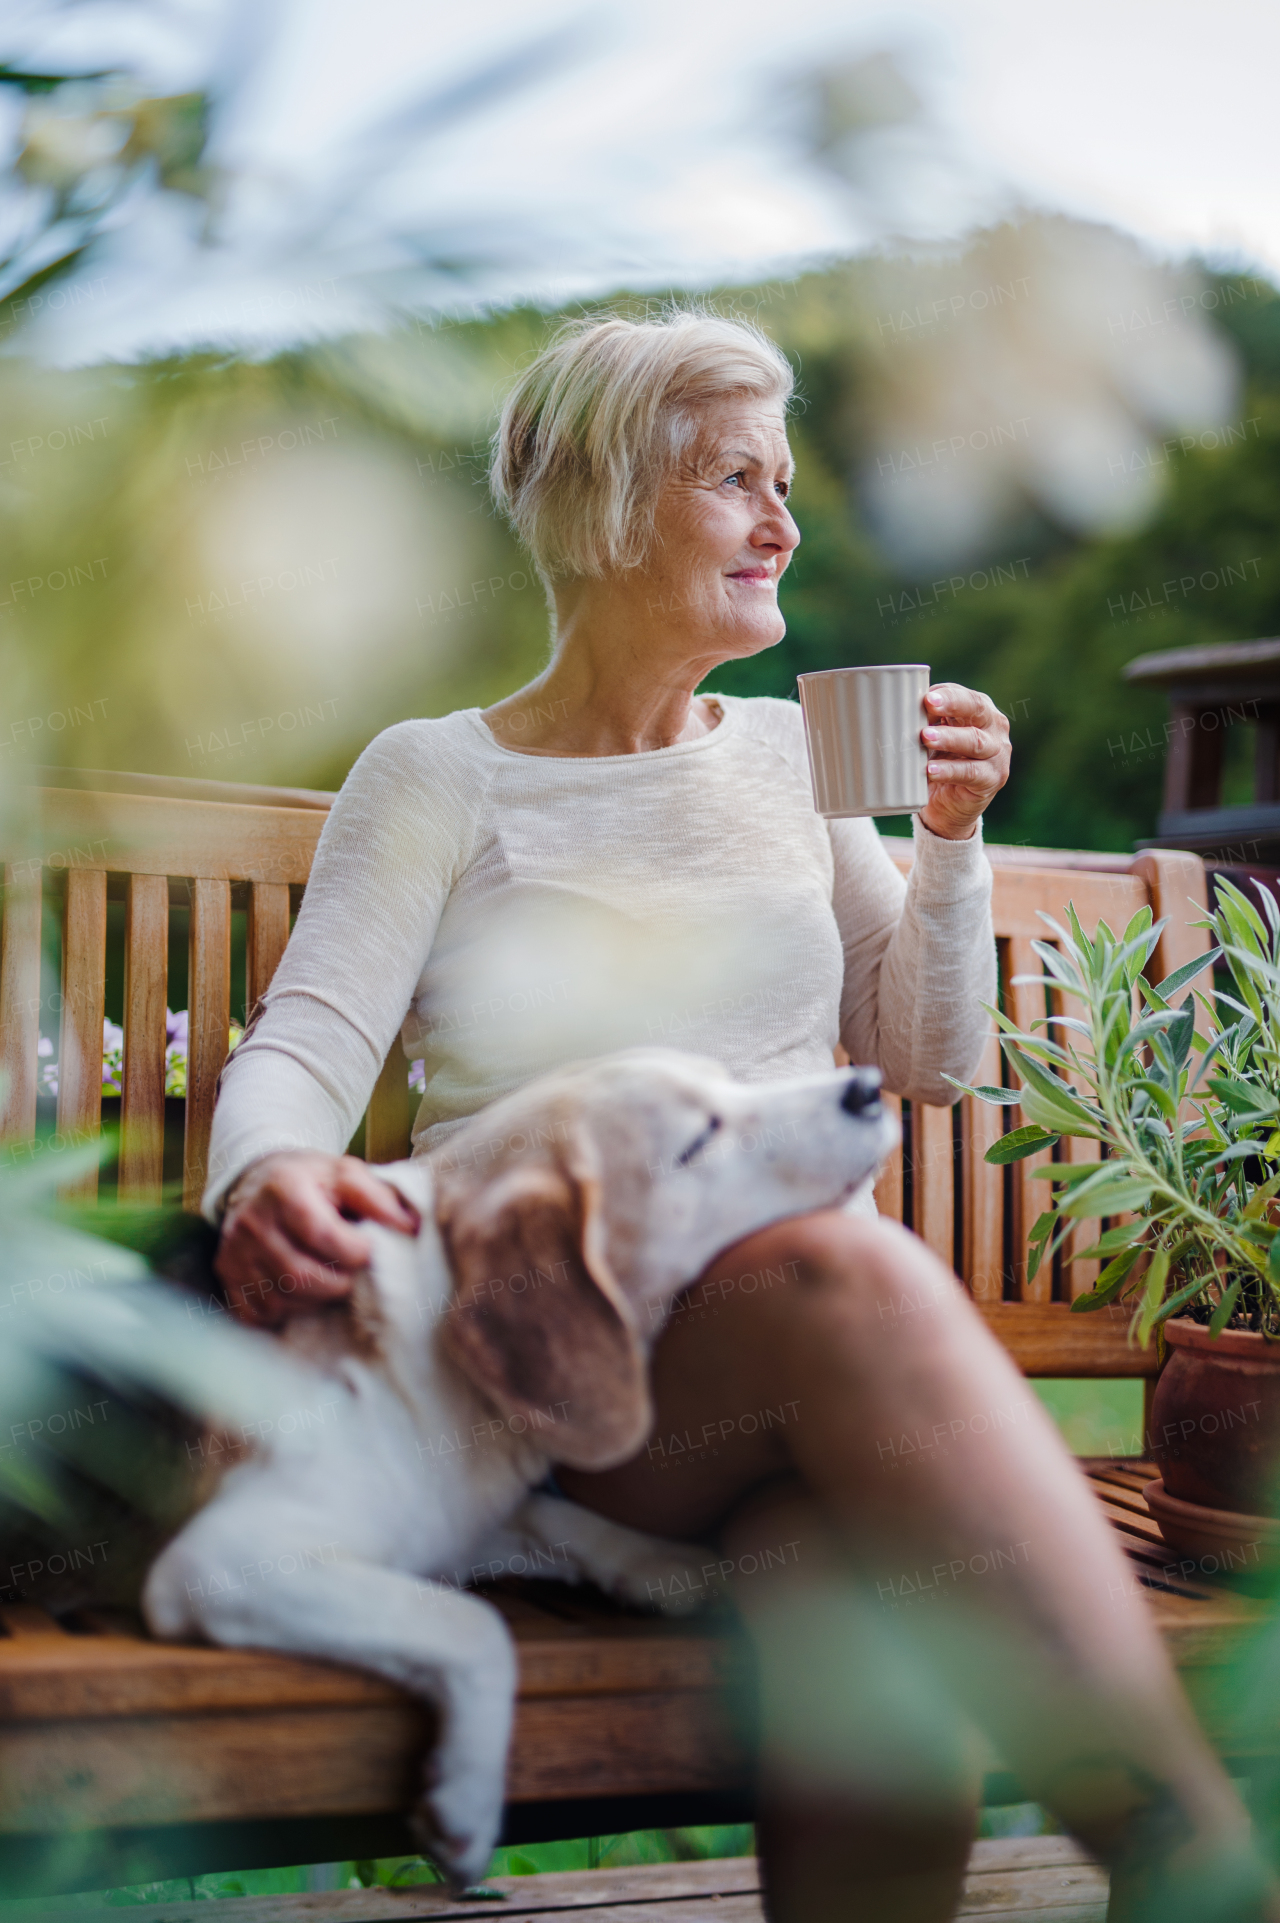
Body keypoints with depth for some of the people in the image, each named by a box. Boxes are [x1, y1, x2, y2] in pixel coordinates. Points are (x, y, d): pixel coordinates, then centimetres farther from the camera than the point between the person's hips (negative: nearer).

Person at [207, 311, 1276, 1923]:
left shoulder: (789, 750, 22)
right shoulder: (435, 777, 12)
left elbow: (924, 1060, 23)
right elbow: (307, 1043, -2)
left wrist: (949, 838, 7)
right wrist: (268, 1168, -26)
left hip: (791, 1364, 3)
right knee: (846, 1266, -39)